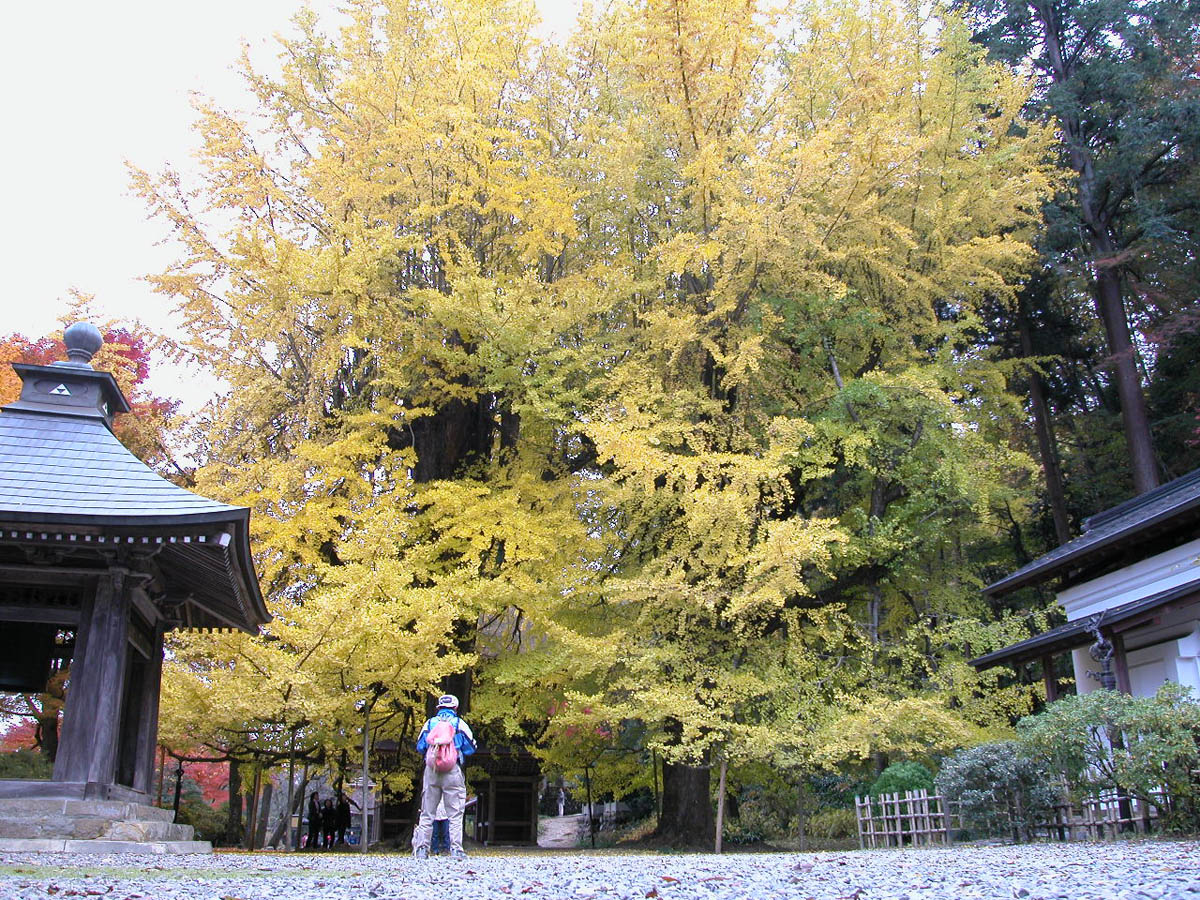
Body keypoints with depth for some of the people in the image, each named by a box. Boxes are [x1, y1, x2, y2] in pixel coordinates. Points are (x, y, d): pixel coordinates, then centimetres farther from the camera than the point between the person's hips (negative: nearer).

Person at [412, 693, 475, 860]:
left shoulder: (429, 723, 10)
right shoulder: (459, 724, 4)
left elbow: (419, 747, 14)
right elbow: (470, 749, 4)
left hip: (431, 771, 2)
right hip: (453, 771, -2)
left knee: (427, 813, 8)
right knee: (455, 814, 1)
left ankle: (421, 848, 5)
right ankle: (456, 849, -4)